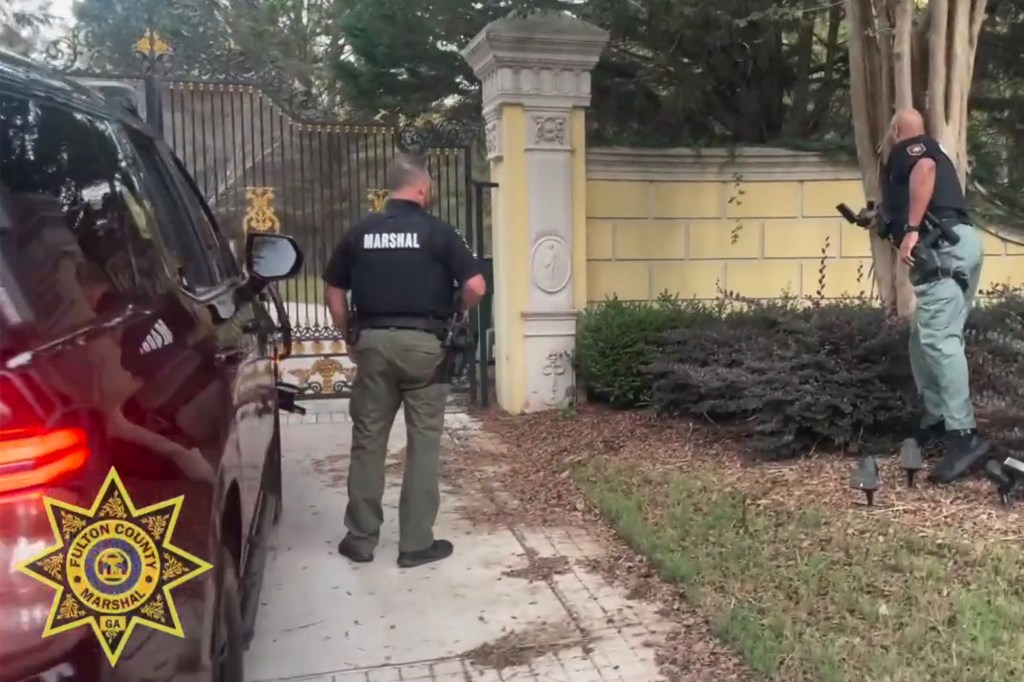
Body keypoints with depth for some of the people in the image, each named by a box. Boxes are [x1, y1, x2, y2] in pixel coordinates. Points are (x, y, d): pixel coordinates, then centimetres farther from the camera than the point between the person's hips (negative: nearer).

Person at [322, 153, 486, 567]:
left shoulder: (360, 232, 7)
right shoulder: (437, 232, -3)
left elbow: (334, 293, 10)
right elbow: (475, 287, -9)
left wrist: (351, 338, 19)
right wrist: (454, 310, 10)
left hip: (373, 341, 3)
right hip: (422, 343, -3)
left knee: (367, 440, 11)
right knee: (423, 441, 5)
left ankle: (361, 538, 20)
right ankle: (416, 543, 11)